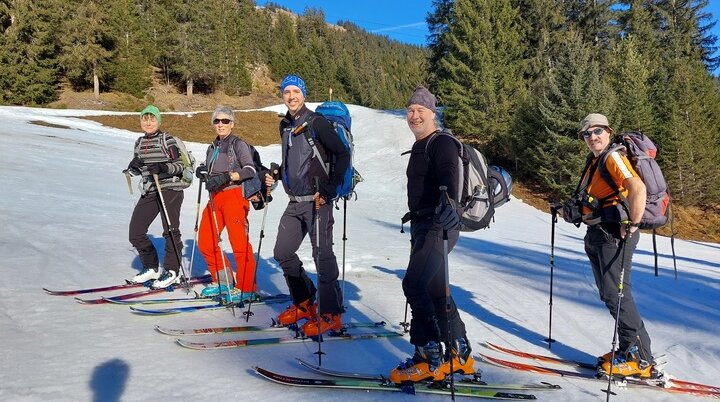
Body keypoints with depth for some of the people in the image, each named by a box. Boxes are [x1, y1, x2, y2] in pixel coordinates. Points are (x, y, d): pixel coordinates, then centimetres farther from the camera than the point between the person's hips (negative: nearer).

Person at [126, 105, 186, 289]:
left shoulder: (167, 139, -3)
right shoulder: (140, 142, 16)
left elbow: (180, 165, -8)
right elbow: (138, 170, 22)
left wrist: (163, 167, -24)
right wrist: (133, 167, 0)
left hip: (170, 188, -6)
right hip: (149, 191, 7)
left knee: (170, 231, -4)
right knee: (135, 232, 4)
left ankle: (171, 271, 9)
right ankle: (151, 268, 20)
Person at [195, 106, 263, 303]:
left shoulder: (238, 144, -2)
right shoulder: (213, 147, 20)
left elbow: (250, 170, -14)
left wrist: (227, 177, -25)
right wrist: (202, 172, 3)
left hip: (235, 194, -8)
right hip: (215, 197, 8)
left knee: (239, 241, -13)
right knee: (205, 242, 6)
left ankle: (246, 288, -5)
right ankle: (222, 281, 20)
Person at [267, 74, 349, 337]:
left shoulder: (316, 123, -7)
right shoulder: (285, 126, 15)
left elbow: (342, 155, -11)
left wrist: (329, 189, -15)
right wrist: (274, 175, 14)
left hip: (317, 200, -8)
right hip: (294, 202, 8)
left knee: (322, 255, -5)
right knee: (282, 253, 10)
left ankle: (331, 314, 6)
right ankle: (304, 303, 26)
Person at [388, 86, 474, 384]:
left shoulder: (442, 143, -8)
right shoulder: (419, 147, 20)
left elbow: (449, 175, -28)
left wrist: (448, 203, -46)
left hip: (439, 226, -10)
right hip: (421, 225, 10)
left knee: (414, 285, -17)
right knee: (434, 289, 11)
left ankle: (429, 357, -8)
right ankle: (459, 355, 22)